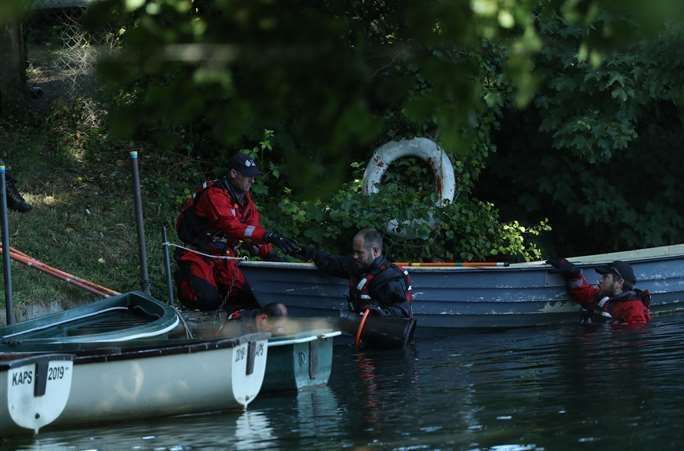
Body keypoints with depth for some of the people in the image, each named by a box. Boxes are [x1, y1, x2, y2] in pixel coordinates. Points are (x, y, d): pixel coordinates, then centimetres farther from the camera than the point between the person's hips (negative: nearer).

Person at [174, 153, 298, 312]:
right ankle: (184, 279, 4)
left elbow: (255, 227, 4)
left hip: (223, 254, 8)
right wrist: (269, 236, -44)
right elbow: (231, 227, -36)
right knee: (208, 300, -26)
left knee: (248, 296, -4)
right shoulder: (215, 195, -24)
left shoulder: (244, 197, 6)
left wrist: (270, 256, -12)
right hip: (197, 254, -8)